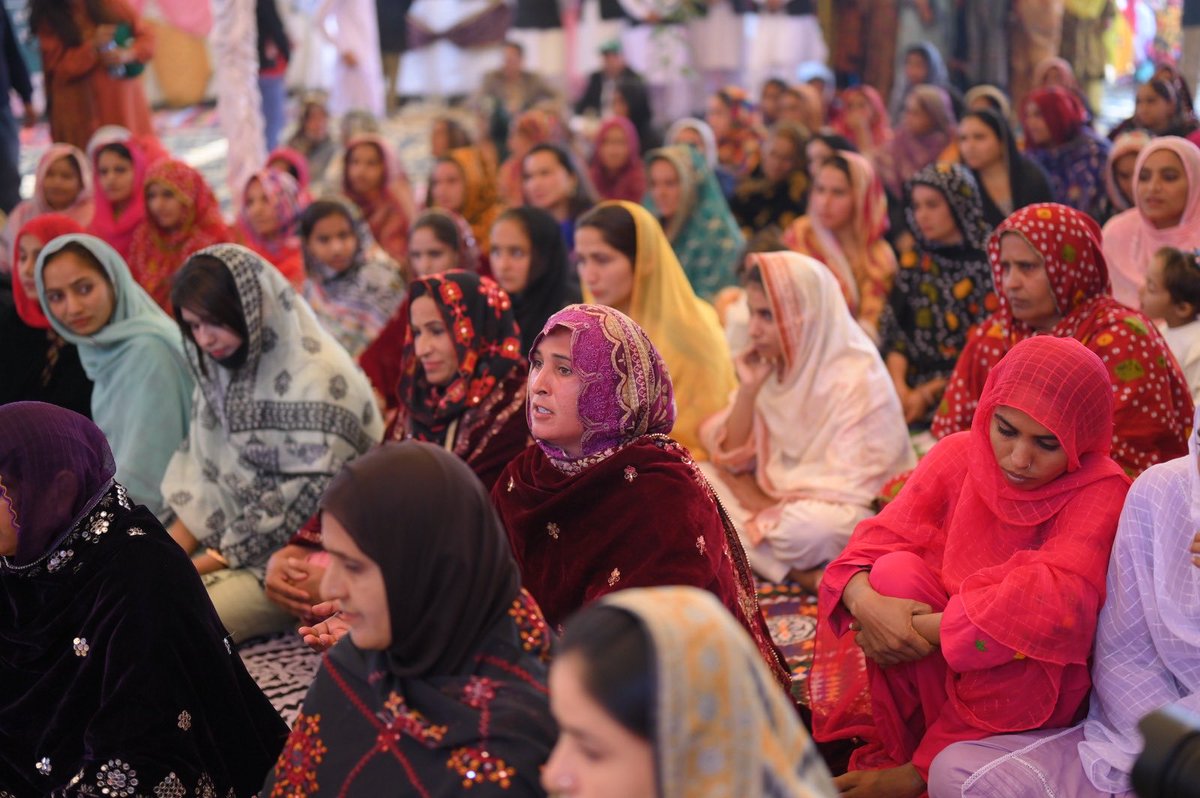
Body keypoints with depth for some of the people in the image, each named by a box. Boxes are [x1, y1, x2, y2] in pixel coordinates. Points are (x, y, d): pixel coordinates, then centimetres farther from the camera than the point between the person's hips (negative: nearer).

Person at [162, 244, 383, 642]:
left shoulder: (319, 380, -18)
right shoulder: (220, 371, 8)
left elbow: (304, 504, -18)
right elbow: (200, 479, 9)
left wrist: (211, 562, -14)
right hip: (231, 541, 8)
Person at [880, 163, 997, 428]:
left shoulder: (988, 264, -2)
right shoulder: (914, 264, 15)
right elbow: (892, 330, 9)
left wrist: (929, 393, -10)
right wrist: (899, 386, -8)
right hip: (913, 387, 5)